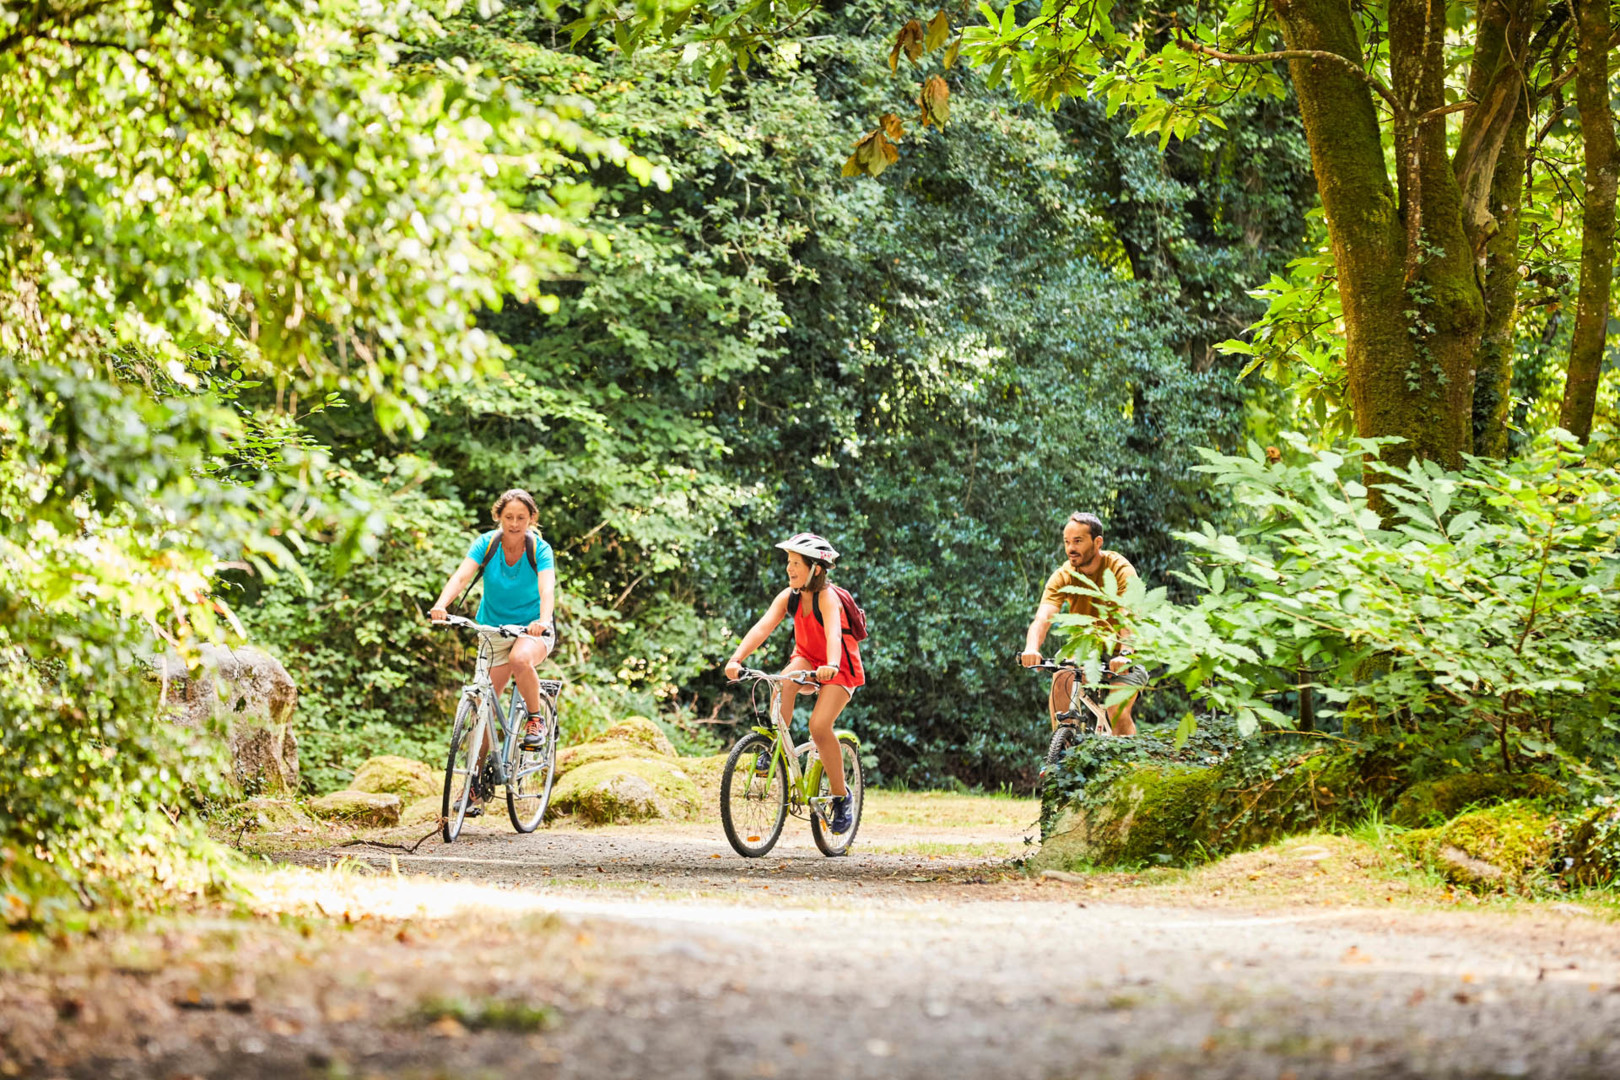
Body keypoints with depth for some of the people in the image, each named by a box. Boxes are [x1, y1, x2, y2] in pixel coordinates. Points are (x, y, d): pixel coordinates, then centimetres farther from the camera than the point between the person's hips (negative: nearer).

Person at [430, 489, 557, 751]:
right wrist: (441, 605, -44)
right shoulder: (486, 544, -10)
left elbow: (547, 589, -30)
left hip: (532, 630, -3)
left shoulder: (540, 549, -14)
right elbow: (461, 576, -24)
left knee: (520, 659, -37)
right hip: (493, 630, 3)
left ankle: (536, 719, -14)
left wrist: (543, 621, -51)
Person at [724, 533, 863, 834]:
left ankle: (841, 796, -5)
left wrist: (831, 666, -64)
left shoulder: (827, 597, -27)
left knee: (819, 725, -23)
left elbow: (833, 633, -44)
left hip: (839, 668, -5)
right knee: (783, 682, -31)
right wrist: (736, 659, -39)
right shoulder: (789, 596, -12)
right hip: (807, 658, 5)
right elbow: (762, 627, -24)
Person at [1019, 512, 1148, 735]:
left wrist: (1125, 653, -54)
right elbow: (1043, 616, -27)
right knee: (1061, 680, -26)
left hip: (1122, 660, -3)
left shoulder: (1120, 570, -20)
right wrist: (1031, 648, -48)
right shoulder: (1063, 576, -12)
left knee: (1118, 715, -23)